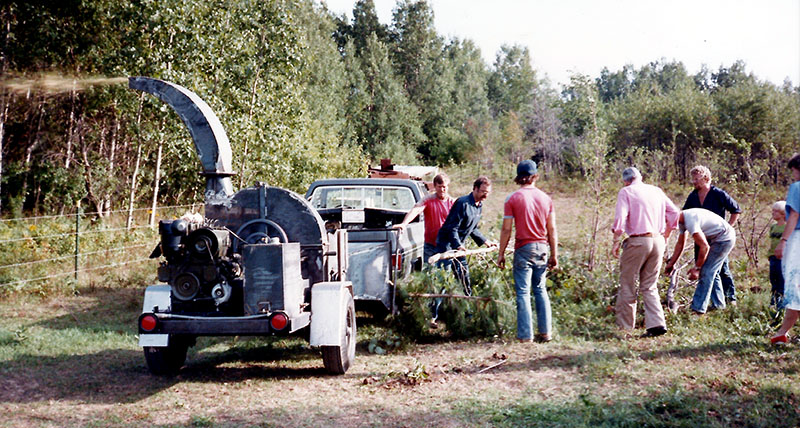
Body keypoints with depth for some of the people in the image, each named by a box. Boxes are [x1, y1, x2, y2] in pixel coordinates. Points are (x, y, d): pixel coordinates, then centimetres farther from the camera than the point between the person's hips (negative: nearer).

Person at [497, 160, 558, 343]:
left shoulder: (512, 199, -6)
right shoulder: (546, 198, 4)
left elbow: (506, 229, -5)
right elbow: (552, 229, 6)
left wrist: (501, 254, 3)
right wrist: (554, 254, 13)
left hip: (523, 249, -3)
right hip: (542, 248, 4)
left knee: (523, 292, 1)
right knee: (541, 289, 14)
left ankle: (525, 334, 2)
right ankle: (545, 332, 15)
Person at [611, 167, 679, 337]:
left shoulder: (626, 192, -2)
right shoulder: (656, 190, 13)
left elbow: (620, 218, -14)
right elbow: (674, 213, 12)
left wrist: (616, 242, -7)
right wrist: (665, 236, 19)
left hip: (637, 241, -5)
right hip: (658, 240, 5)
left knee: (627, 285, 7)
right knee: (650, 287, 12)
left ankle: (625, 325, 12)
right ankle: (657, 323, 0)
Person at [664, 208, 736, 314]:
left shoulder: (690, 221, -28)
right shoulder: (681, 219, 4)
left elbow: (704, 246, -27)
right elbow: (680, 244, 16)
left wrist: (696, 268, -20)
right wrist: (671, 263, 18)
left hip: (724, 239, -10)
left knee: (706, 272, -11)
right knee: (711, 272, 19)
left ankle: (698, 309, -10)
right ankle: (718, 304, 30)